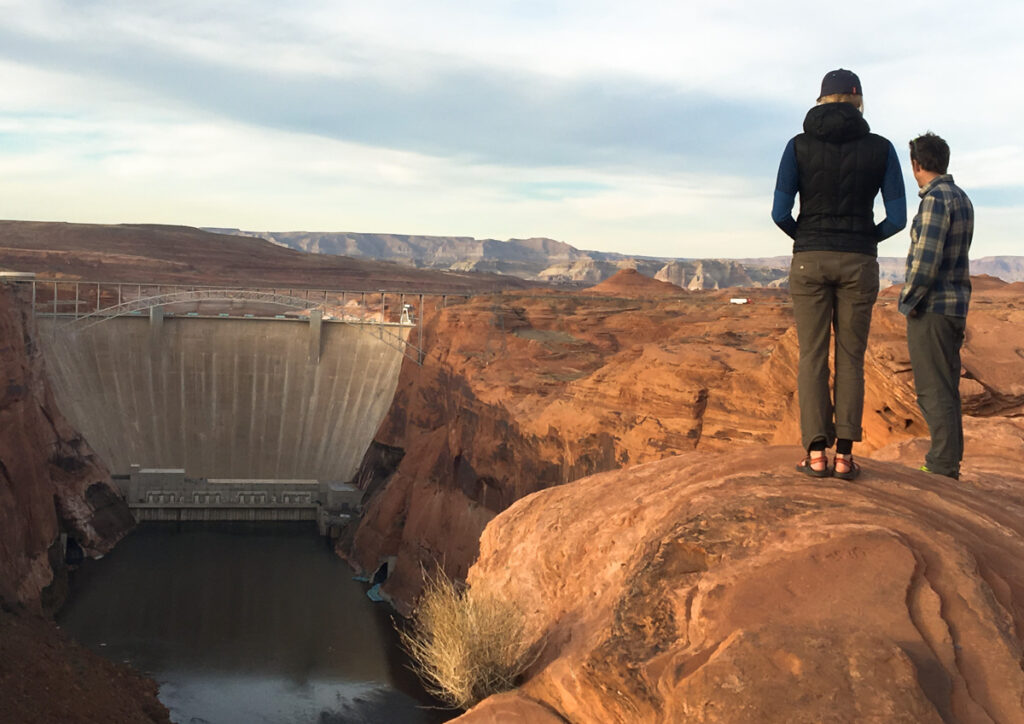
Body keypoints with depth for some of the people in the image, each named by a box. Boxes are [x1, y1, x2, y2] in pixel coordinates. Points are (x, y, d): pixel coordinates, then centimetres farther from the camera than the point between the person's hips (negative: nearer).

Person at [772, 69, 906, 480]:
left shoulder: (799, 145, 0)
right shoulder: (882, 148, 2)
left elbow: (780, 212, -7)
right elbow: (897, 218, -1)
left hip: (810, 262, 0)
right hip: (858, 265, 1)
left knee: (812, 358, 4)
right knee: (850, 359, 8)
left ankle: (816, 454, -4)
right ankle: (844, 456, 1)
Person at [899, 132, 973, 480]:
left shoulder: (935, 198, -15)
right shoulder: (962, 199, 14)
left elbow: (926, 259, -22)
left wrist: (908, 301, -12)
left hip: (929, 308, -9)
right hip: (956, 307, 9)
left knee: (934, 391, -5)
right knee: (945, 389, 14)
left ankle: (943, 466, -3)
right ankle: (949, 462, 20)